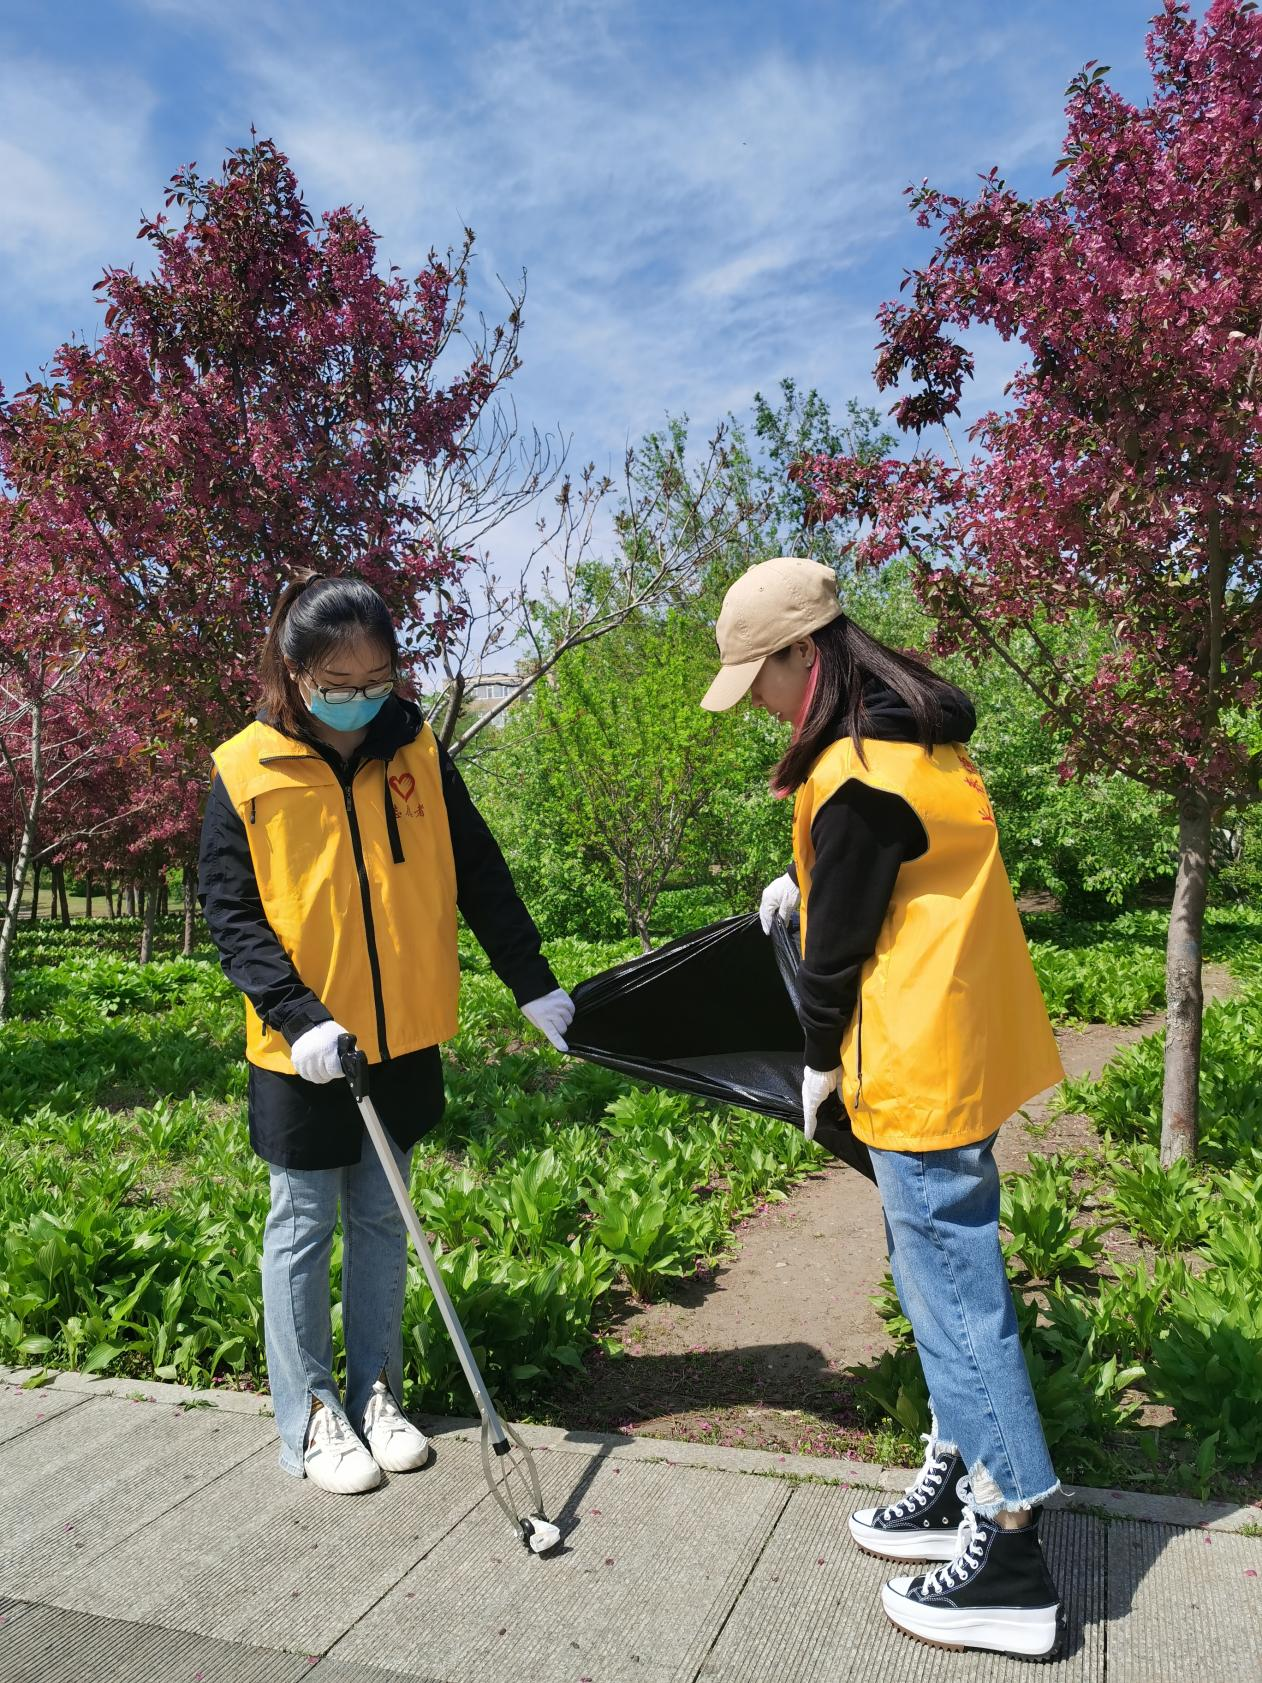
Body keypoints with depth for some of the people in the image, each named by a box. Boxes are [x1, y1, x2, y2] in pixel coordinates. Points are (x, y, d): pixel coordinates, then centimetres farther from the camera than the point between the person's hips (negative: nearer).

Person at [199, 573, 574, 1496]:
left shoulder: (417, 751, -2)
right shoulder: (245, 772, -10)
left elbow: (479, 875, 2)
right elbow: (231, 914, -9)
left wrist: (532, 982, 0)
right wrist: (301, 1017, -20)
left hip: (405, 1040, 3)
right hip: (301, 1049, -3)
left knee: (383, 1220, 16)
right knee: (305, 1226, 11)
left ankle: (377, 1393, 32)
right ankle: (311, 1416, 27)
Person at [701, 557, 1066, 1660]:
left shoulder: (858, 776, -22)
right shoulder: (920, 733, 8)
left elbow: (839, 939, -14)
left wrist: (821, 1061, -1)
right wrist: (804, 881, 16)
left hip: (919, 1065, -10)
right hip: (961, 1044, 10)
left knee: (953, 1287, 1)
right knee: (939, 1270, 19)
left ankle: (1011, 1565, 15)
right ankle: (961, 1484, 35)